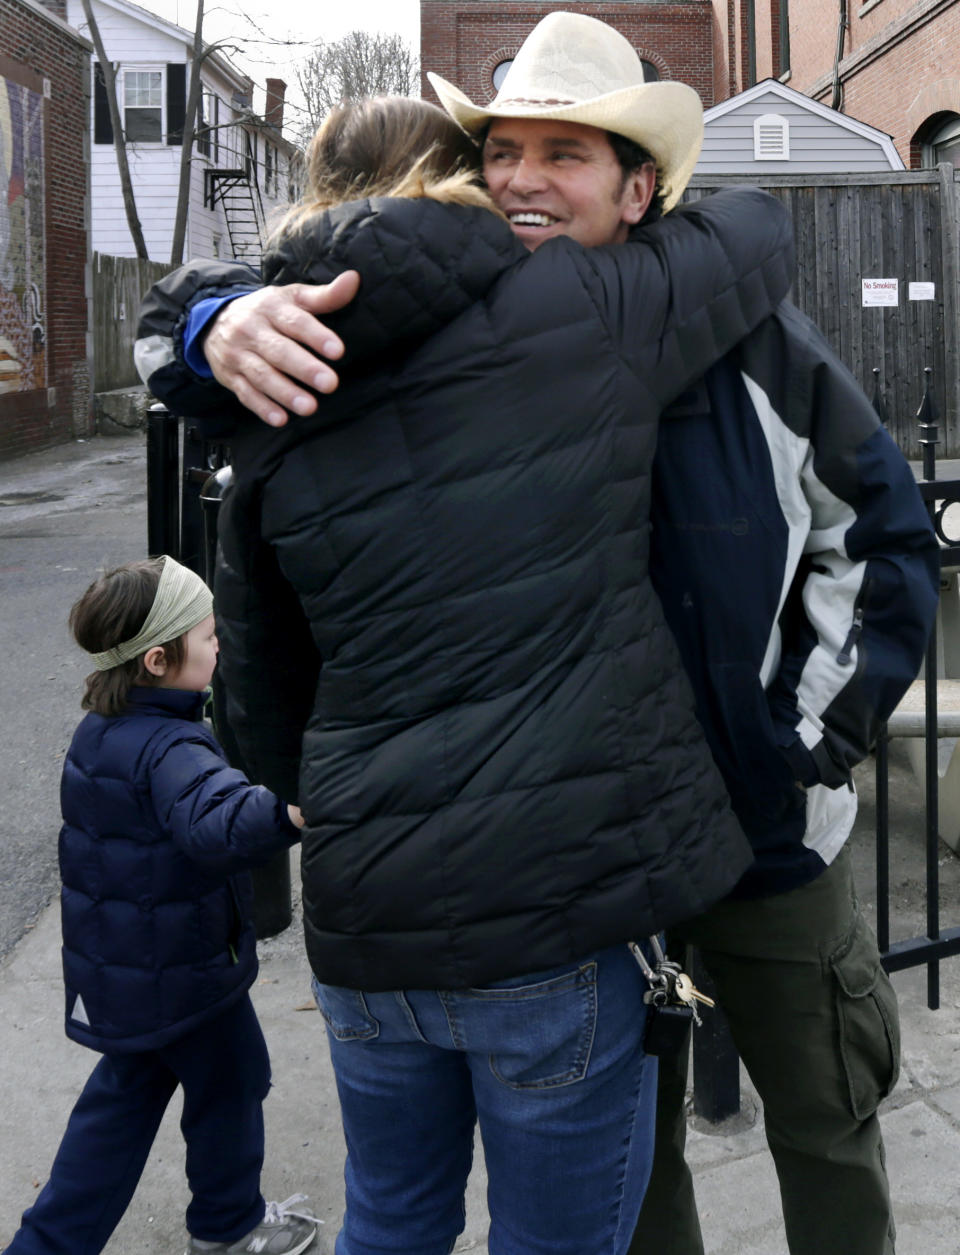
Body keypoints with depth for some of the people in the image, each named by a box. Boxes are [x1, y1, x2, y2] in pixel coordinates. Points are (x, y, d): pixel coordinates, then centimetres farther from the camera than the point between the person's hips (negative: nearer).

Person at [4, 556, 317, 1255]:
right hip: (184, 970, -8)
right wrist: (289, 815, -63)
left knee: (126, 1094, 22)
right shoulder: (170, 749, -29)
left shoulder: (101, 728, 0)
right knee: (230, 1082, 16)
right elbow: (216, 827, -49)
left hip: (117, 969, 8)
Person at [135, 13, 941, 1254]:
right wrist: (227, 325, -32)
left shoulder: (749, 340, -11)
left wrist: (819, 732, -7)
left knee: (826, 1128, 18)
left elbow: (888, 536, -1)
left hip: (766, 829, -1)